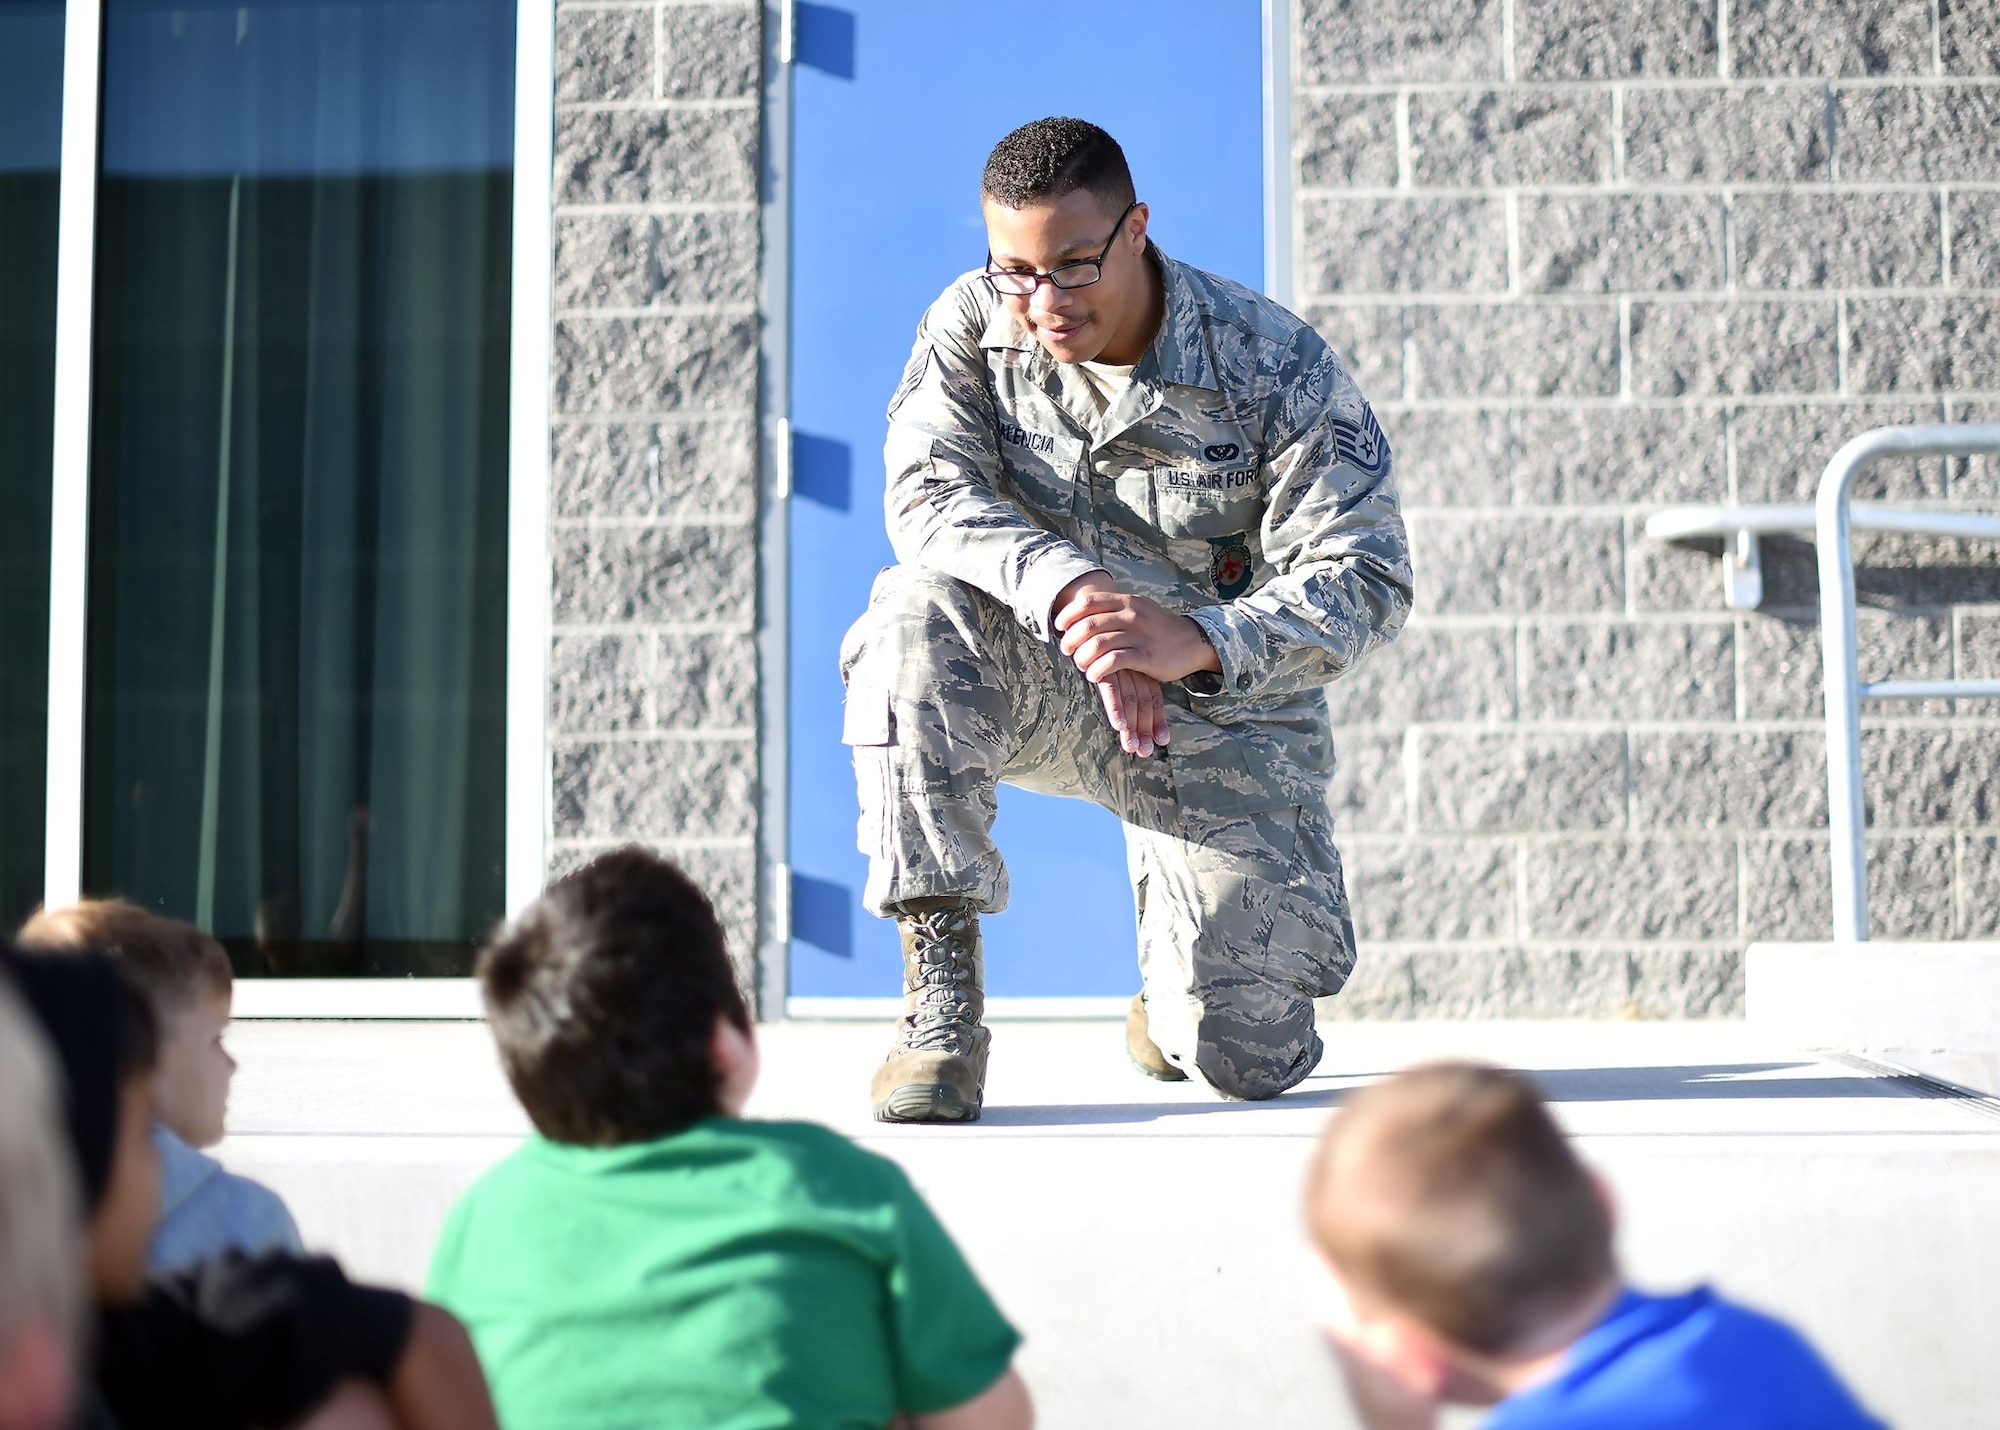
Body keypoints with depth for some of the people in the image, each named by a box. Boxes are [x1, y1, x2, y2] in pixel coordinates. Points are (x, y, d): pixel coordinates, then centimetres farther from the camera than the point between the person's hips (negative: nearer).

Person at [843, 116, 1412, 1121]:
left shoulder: (1277, 366, -15)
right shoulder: (972, 324, -7)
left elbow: (1366, 582, -20)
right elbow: (930, 494, -20)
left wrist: (1196, 642, -39)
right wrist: (1068, 589, -39)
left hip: (1223, 715, -1)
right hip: (1045, 684, 2)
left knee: (1245, 1055, -12)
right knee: (915, 613, -33)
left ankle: (1181, 933, 28)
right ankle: (940, 988, -24)